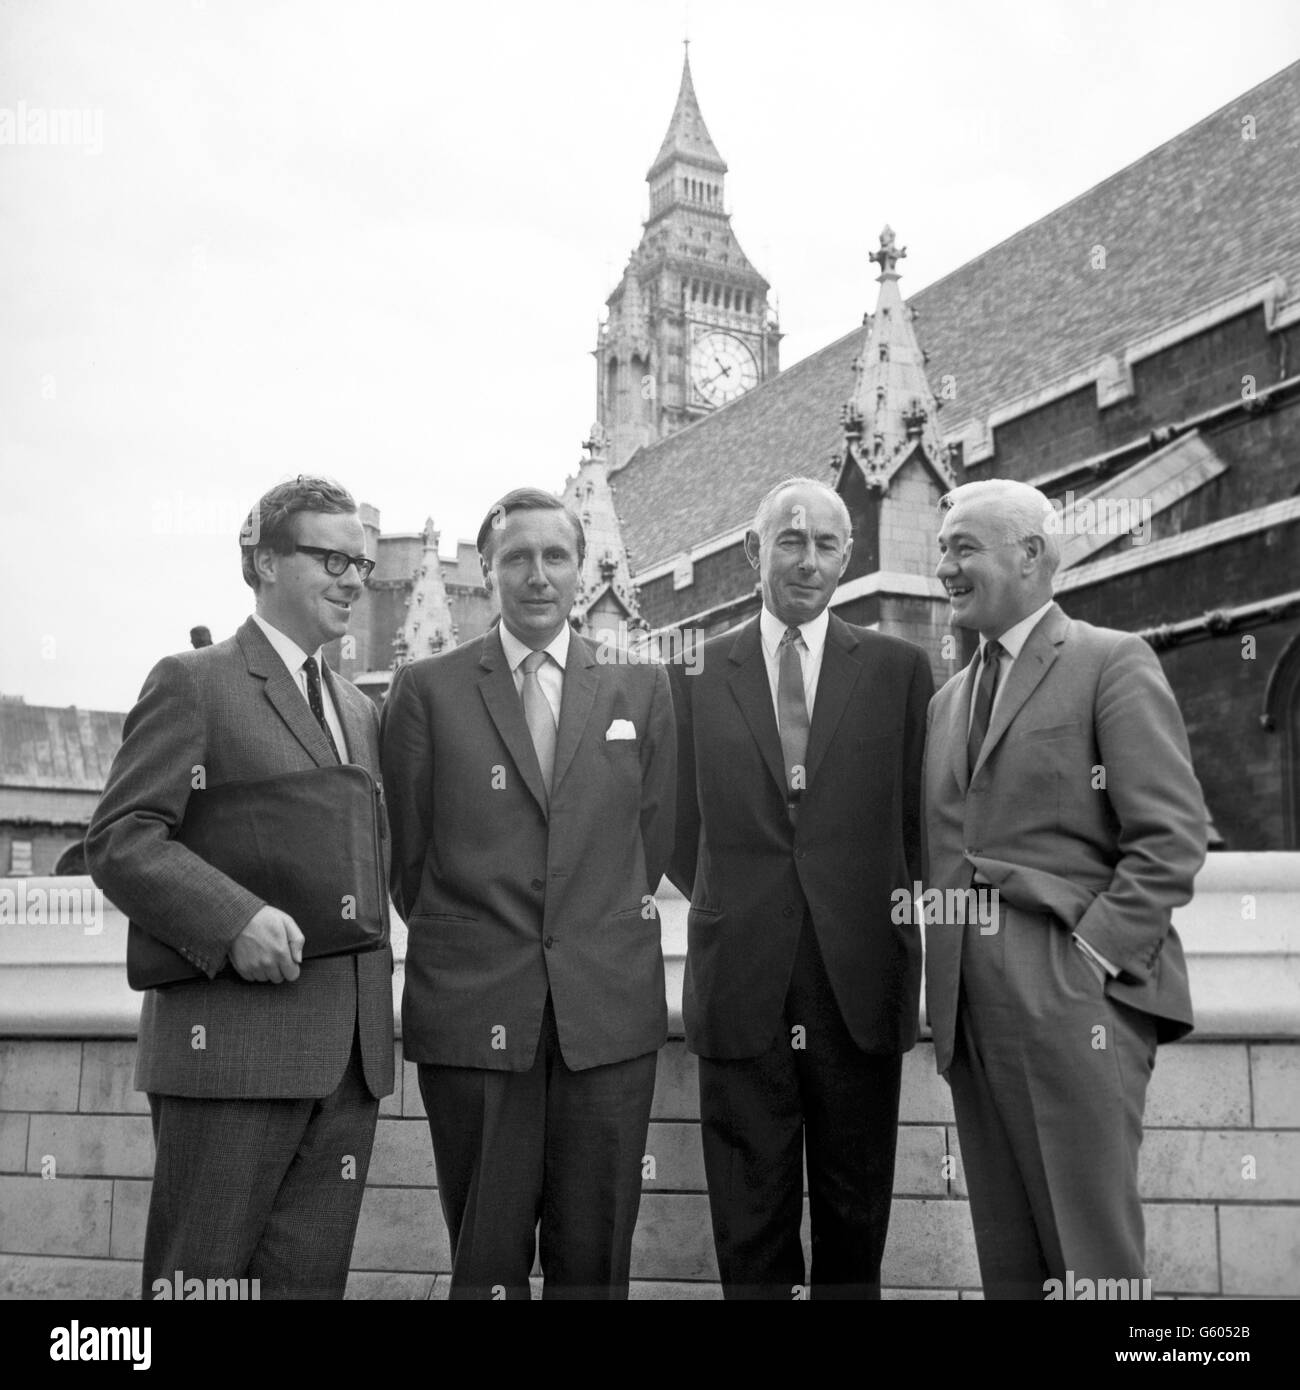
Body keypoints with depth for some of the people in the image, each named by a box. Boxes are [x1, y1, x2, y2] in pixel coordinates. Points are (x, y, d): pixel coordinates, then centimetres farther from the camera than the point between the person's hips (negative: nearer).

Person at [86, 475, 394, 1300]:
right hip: (234, 1043, -6)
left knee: (314, 1278, 10)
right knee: (200, 1276, 2)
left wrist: (377, 980, 11)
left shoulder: (362, 712, 20)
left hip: (352, 1049, 6)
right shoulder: (194, 683, -1)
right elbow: (119, 839, -9)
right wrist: (234, 919, -22)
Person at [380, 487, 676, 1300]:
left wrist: (597, 930, 12)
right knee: (486, 1260, 7)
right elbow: (406, 852, 7)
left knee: (594, 1260, 7)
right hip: (471, 1010, -1)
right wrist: (457, 939, 11)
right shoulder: (428, 690, 3)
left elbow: (654, 838, 13)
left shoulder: (642, 690, 8)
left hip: (609, 1009, 1)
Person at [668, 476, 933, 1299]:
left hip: (861, 980, 0)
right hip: (741, 984, 0)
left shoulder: (899, 669, 5)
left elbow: (920, 821, 7)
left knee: (856, 1220, 12)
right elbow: (682, 830, 9)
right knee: (751, 1228, 8)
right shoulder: (698, 673, 5)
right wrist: (735, 908, 5)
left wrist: (885, 908, 3)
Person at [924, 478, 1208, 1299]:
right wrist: (946, 981, 7)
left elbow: (1172, 835, -8)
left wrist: (1094, 952, -14)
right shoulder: (949, 699, 20)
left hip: (1077, 996, -6)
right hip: (973, 1006, 6)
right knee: (1009, 1256, 10)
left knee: (1093, 1254, -2)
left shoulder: (1113, 663, 0)